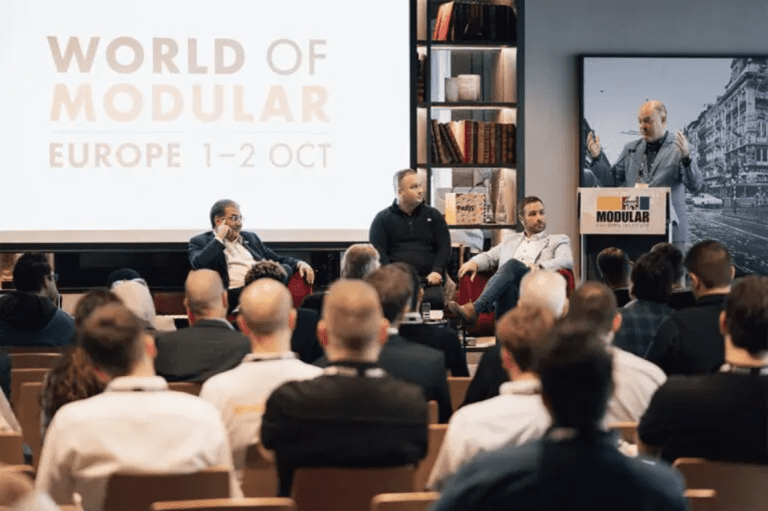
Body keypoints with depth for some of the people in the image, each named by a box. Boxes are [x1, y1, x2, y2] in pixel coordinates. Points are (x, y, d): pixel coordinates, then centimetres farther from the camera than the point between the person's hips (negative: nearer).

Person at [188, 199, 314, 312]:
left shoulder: (250, 237, 33)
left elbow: (278, 259, 34)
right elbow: (198, 265, -6)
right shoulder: (200, 241, 15)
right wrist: (219, 238, 1)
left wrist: (299, 264, 13)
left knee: (285, 268, -28)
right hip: (235, 292, -6)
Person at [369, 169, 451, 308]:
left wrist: (437, 271, -6)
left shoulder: (433, 215, 20)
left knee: (434, 299, -34)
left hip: (428, 281, 1)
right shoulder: (383, 219, 14)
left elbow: (444, 247, 13)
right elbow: (378, 251, 5)